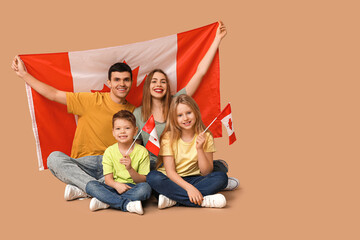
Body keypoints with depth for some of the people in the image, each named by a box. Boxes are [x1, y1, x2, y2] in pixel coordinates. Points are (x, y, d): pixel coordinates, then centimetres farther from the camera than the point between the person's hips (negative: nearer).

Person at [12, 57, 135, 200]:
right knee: (54, 158, -28)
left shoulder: (133, 111, 10)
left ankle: (82, 189, -28)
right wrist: (23, 74, 9)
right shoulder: (92, 100, 3)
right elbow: (54, 94, 7)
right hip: (83, 166, 0)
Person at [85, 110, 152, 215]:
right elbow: (108, 178, -2)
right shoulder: (109, 152, 3)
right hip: (114, 187, 2)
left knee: (146, 188, -33)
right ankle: (127, 204, -32)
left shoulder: (142, 152, -2)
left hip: (133, 188, -1)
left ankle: (105, 202, -28)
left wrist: (130, 169, -23)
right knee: (91, 185, -23)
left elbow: (143, 180, -4)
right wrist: (116, 185, -25)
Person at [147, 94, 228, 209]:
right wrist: (189, 187, -29)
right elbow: (170, 172, -14)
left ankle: (172, 200, -27)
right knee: (152, 177, -32)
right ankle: (203, 200, -31)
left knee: (221, 177, -23)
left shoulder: (205, 137, -2)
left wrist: (200, 149, -20)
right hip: (172, 181, -1)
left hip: (193, 180, 2)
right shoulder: (168, 138, -7)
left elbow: (206, 172, -6)